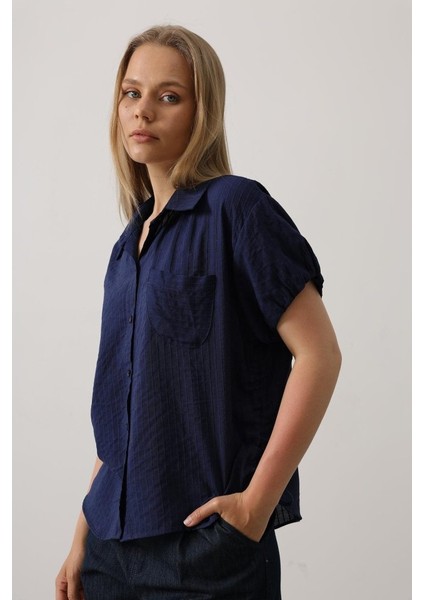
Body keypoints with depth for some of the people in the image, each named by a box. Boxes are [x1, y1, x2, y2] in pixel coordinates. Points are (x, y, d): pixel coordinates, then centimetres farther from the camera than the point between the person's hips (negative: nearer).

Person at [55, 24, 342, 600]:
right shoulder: (134, 240, 10)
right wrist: (83, 535, 11)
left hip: (204, 541, -6)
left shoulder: (235, 207, -10)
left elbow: (319, 353, -16)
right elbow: (120, 411, 12)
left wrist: (256, 503, -17)